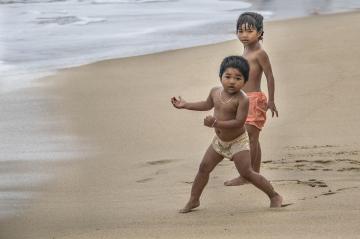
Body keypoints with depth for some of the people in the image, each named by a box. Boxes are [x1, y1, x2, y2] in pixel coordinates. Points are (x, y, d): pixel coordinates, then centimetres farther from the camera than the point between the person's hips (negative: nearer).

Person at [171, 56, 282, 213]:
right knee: (204, 168, 8)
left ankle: (274, 196, 2)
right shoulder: (215, 92, -4)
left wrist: (216, 123, -40)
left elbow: (239, 122, -32)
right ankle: (194, 200, 23)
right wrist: (185, 105, 19)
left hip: (237, 141, -7)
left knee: (247, 173, -11)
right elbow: (207, 105, 19)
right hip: (219, 141, 7)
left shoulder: (242, 100, -26)